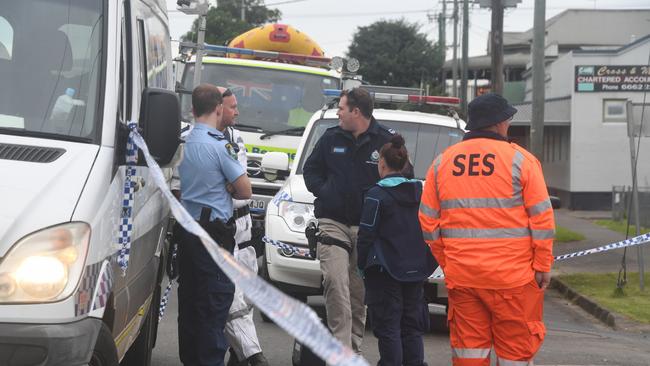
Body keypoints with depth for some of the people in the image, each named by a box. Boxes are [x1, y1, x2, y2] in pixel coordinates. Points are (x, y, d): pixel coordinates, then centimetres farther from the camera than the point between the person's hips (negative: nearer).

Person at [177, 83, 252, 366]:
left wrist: (222, 189, 4)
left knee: (189, 300, 14)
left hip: (186, 230, 8)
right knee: (215, 302, -4)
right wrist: (229, 189, 6)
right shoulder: (219, 144, -14)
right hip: (214, 233, -8)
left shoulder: (183, 142, 9)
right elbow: (245, 190, -12)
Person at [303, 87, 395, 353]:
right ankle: (342, 348, -17)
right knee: (335, 281, -16)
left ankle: (354, 347, 17)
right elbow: (311, 169, 20)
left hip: (368, 226, -1)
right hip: (333, 221, 1)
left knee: (359, 290, 5)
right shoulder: (331, 138, 8)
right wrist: (323, 191, 4)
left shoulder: (386, 141, 0)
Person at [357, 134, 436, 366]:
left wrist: (362, 265, -1)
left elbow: (366, 234, -10)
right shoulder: (420, 192, 8)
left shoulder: (377, 194, -10)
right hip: (416, 271, 6)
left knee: (388, 327, -1)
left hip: (385, 271, -6)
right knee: (412, 327, 11)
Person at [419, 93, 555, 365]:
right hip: (513, 277, -3)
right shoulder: (519, 159, -3)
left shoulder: (442, 162, 8)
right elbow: (542, 218, -6)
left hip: (461, 277, 4)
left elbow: (428, 222, 10)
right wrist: (543, 266, 2)